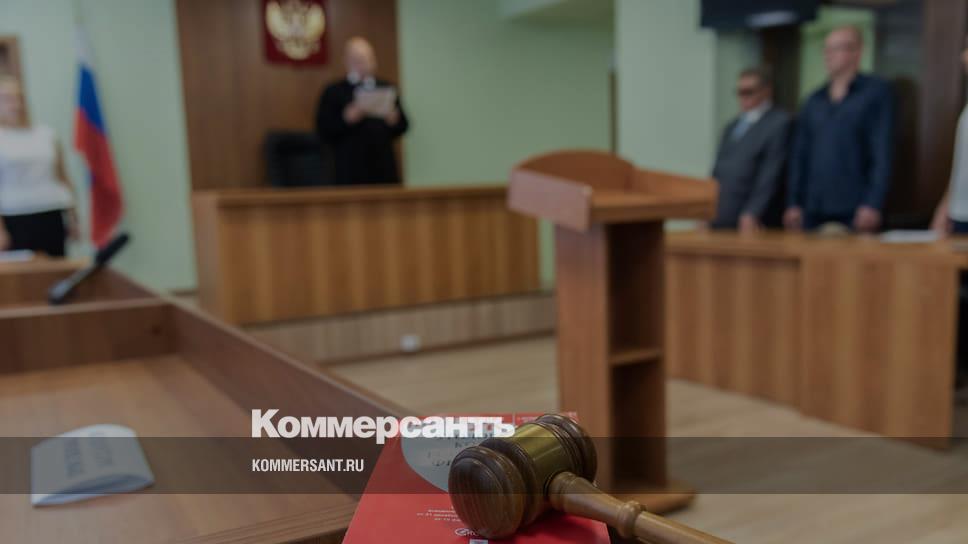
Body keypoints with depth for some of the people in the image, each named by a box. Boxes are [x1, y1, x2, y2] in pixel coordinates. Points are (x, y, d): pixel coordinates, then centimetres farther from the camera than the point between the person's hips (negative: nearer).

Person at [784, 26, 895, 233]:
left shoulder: (877, 92, 1)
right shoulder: (814, 101, 15)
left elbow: (882, 153, -7)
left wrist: (873, 205, -15)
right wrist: (794, 203, 7)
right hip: (814, 212, 5)